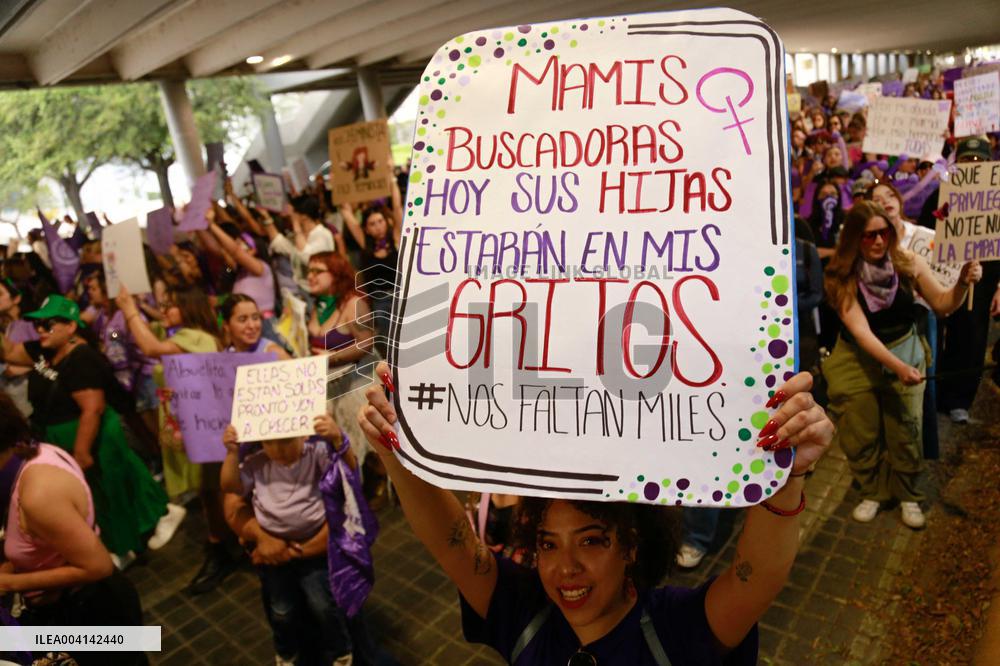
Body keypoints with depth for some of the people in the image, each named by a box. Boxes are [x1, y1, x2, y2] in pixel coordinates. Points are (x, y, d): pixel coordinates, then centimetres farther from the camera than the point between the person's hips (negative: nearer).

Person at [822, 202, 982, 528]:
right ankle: (871, 492, 30)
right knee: (861, 433, 7)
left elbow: (942, 304, -5)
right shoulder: (841, 276, -20)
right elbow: (860, 330, -23)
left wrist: (962, 283, -26)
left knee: (905, 431, 4)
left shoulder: (908, 262, -13)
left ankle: (907, 496, 27)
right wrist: (896, 366, -32)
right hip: (857, 360, -1)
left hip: (905, 351, 1)